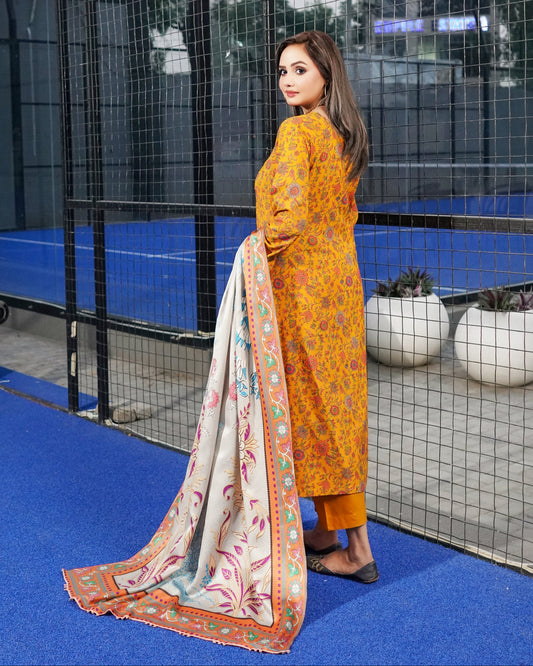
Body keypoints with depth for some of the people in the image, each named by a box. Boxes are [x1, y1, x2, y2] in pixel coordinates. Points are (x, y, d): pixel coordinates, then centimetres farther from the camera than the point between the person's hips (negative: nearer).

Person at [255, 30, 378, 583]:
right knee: (336, 403, 13)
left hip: (300, 285, -9)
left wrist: (264, 254, -13)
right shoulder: (344, 135, 12)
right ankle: (327, 529, 26)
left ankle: (356, 548, 7)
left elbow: (290, 214, -27)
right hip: (341, 278, 9)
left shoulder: (296, 129, -15)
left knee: (313, 407, -1)